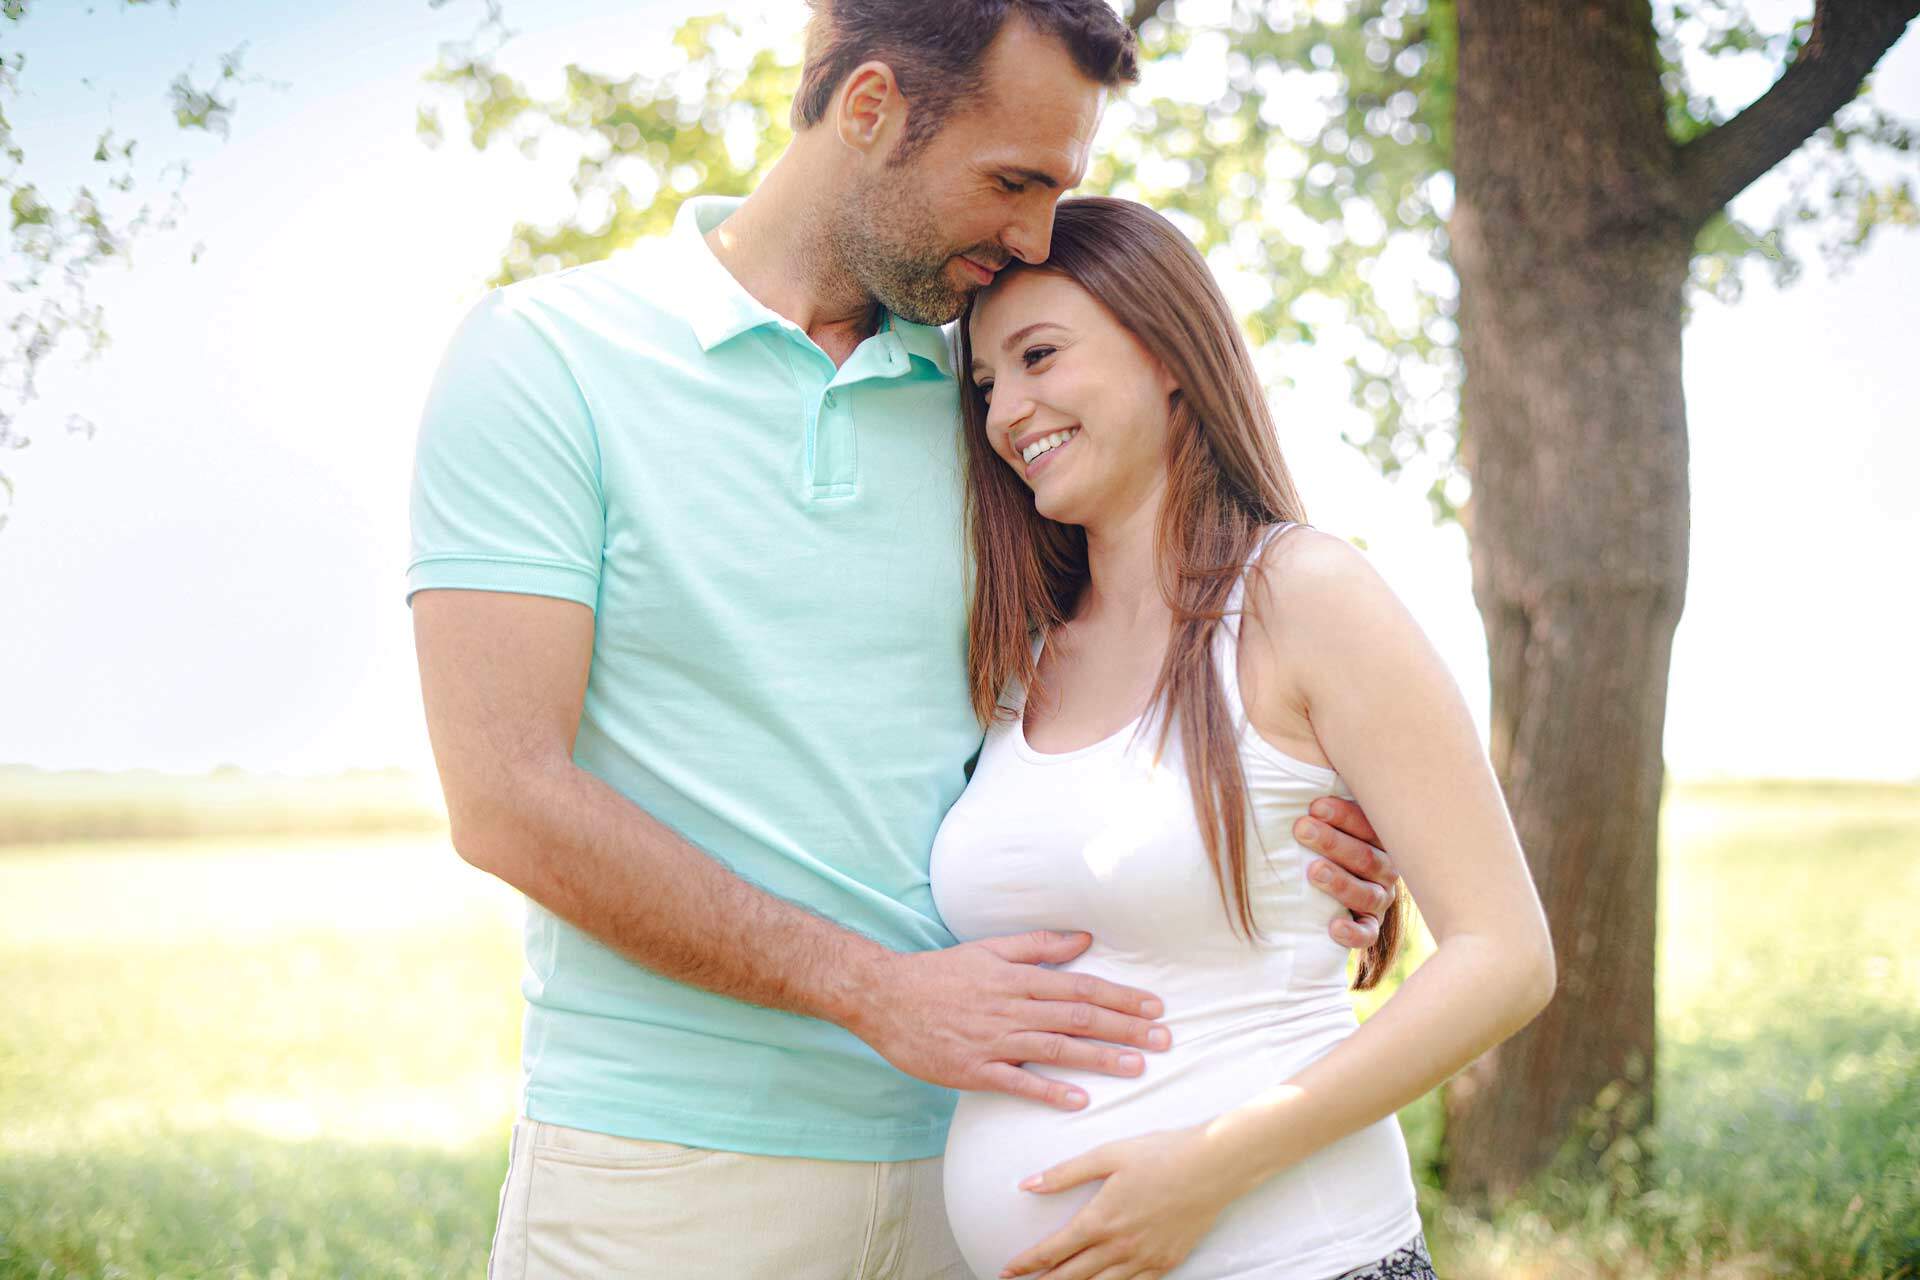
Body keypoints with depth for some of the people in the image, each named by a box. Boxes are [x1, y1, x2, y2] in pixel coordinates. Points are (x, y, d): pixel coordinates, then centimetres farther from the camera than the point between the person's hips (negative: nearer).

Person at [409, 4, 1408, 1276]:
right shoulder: (542, 357, -5)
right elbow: (510, 800, -14)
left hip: (957, 1161, 4)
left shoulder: (985, 408, 9)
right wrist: (884, 993, -16)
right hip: (667, 1169, -4)